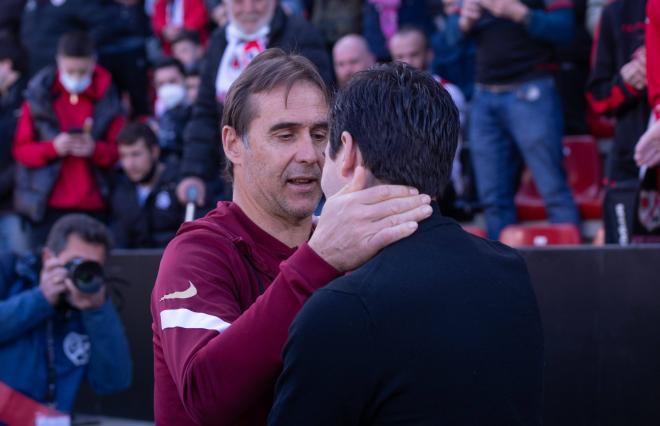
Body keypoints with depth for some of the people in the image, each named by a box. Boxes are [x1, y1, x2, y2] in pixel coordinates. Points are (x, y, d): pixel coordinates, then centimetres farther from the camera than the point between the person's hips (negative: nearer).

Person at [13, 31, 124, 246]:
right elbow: (21, 150, 3)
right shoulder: (39, 96, 4)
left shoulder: (106, 98, 5)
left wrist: (95, 149, -16)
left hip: (94, 208, 0)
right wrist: (53, 147, -15)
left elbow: (119, 151, 5)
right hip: (49, 207, 0)